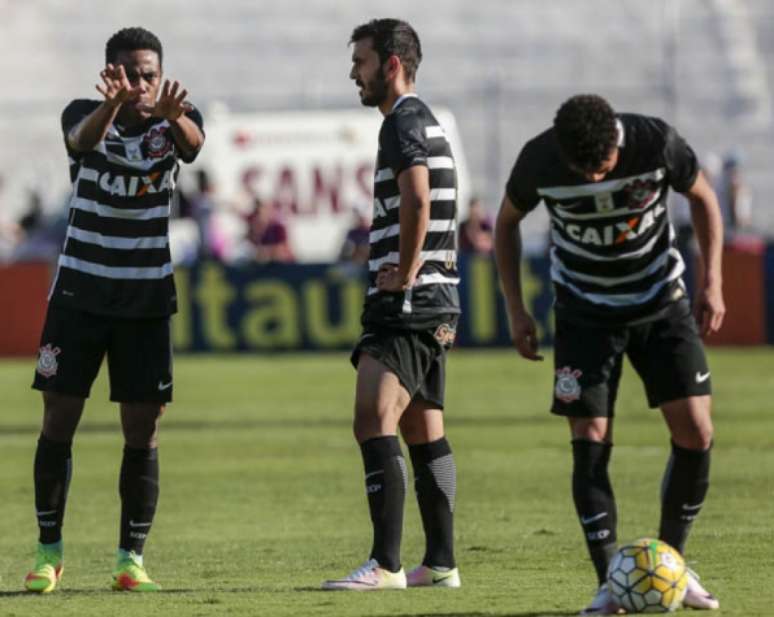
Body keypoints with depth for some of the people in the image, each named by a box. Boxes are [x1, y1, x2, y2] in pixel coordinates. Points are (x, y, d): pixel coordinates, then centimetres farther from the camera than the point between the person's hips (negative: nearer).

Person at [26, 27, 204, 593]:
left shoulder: (177, 120, -3)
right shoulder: (86, 115, -6)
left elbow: (193, 143, -27)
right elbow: (82, 137, -30)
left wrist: (171, 117, -52)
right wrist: (112, 104, -54)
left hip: (147, 301, 0)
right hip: (80, 293, 0)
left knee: (143, 432, -1)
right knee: (58, 421, 0)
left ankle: (132, 557, 7)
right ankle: (49, 551, 11)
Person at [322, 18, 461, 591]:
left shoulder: (405, 122, -12)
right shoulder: (426, 122, 21)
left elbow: (416, 204, -26)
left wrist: (404, 275, -17)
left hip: (406, 303, -11)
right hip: (433, 305, 11)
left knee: (374, 421, -16)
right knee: (424, 432, 13)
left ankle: (386, 564, -22)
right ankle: (441, 562, 14)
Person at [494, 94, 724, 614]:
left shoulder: (657, 142, -22)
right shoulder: (540, 161, -20)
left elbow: (703, 197, -2)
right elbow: (508, 221, 0)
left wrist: (712, 282, -9)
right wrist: (516, 309, -4)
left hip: (662, 303, 1)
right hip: (586, 312, -1)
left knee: (696, 433, -8)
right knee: (590, 441, -11)